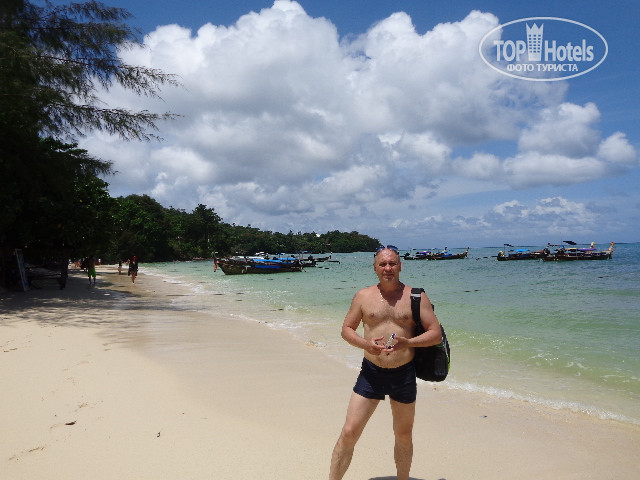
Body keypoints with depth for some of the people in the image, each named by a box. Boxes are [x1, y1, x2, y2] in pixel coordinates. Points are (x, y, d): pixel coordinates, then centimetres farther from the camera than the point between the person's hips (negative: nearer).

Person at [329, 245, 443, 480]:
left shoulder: (416, 297, -2)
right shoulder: (363, 296, 1)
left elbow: (436, 334, -3)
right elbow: (346, 329, 7)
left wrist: (408, 342, -20)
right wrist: (365, 343, -14)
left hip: (404, 374, 0)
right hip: (371, 372, 0)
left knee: (404, 436, 17)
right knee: (349, 433, -3)